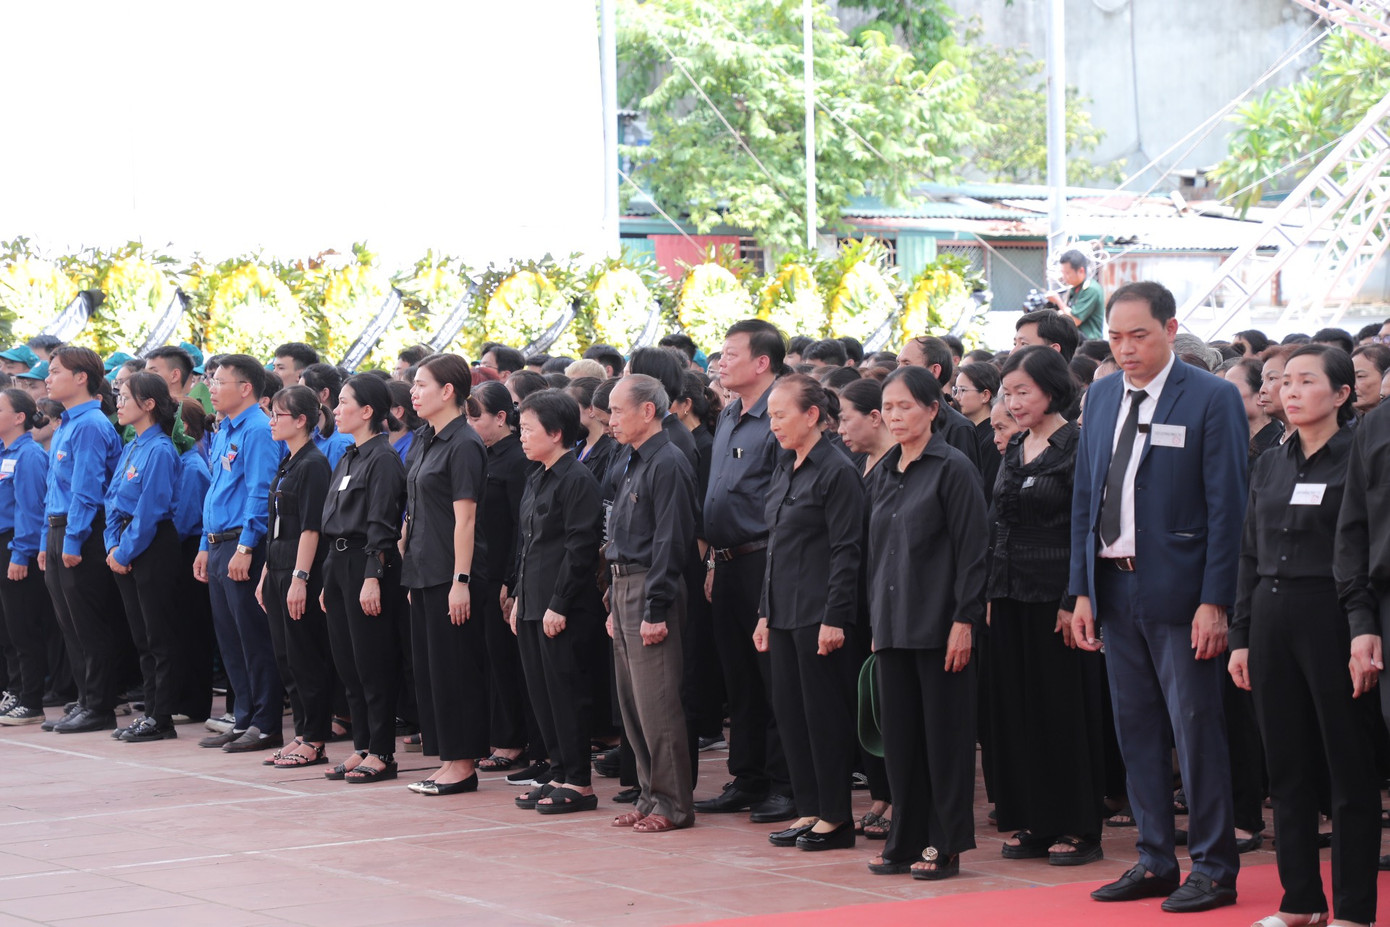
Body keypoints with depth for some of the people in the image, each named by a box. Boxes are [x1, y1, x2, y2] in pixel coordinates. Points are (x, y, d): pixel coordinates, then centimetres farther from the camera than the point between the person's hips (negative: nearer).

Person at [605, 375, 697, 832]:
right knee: (632, 703, 12)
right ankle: (652, 795, 19)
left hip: (651, 589, -10)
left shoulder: (668, 465, -14)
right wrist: (615, 605, 18)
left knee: (656, 703, -8)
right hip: (624, 588, 10)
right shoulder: (636, 465, 17)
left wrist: (655, 610, -20)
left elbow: (670, 541, -18)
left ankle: (673, 804, -2)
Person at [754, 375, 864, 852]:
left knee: (825, 711, -3)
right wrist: (765, 612, 16)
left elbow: (846, 551, -15)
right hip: (784, 611, 9)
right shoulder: (784, 470, 14)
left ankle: (836, 816, 5)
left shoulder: (837, 472, -12)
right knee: (788, 707, 10)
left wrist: (834, 619, -18)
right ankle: (809, 810, 17)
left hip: (818, 613, -9)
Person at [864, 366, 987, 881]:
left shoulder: (953, 469, -7)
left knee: (944, 733, -1)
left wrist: (964, 621, -15)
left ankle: (945, 846, 4)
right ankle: (906, 842, 15)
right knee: (899, 733, 8)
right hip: (893, 625, 7)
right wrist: (876, 618, 14)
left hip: (939, 625, -7)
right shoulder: (883, 474, 13)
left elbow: (971, 550, -11)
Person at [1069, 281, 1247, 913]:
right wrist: (1082, 590, 8)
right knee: (1135, 730, 10)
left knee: (1196, 730, -3)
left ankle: (1214, 870, 6)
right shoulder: (1101, 398, 12)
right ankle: (1155, 863, 19)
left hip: (1179, 591, -6)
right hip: (1115, 587, 6)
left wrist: (1215, 601, -14)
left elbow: (1227, 506, -9)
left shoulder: (1212, 399, -7)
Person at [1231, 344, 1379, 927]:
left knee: (1350, 770, -1)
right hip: (1272, 620, 6)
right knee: (1288, 769, 9)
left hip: (1332, 617, -6)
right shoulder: (1270, 466, 13)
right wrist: (1241, 637, 11)